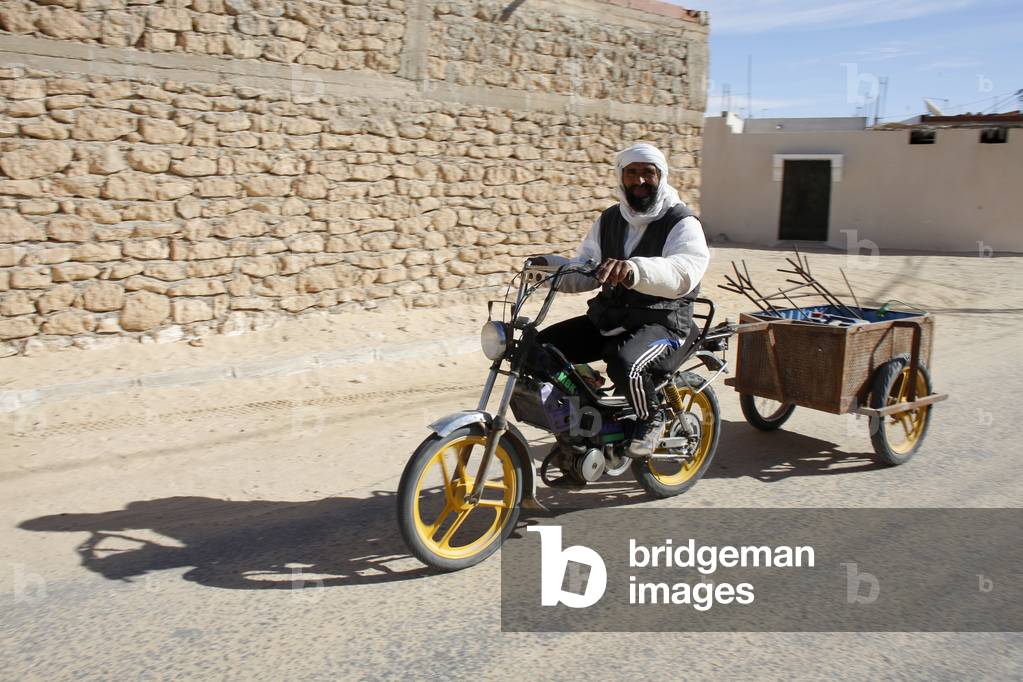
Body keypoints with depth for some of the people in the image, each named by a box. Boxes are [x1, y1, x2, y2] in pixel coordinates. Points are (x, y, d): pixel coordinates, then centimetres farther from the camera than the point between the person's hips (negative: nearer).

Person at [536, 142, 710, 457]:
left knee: (625, 364, -37)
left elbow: (683, 272, -28)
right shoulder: (609, 220, 13)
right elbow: (585, 269, 10)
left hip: (662, 322, -6)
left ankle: (651, 419, -4)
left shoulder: (682, 223, -8)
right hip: (607, 318, 6)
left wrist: (634, 270, -47)